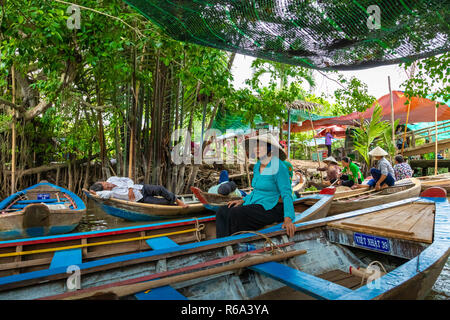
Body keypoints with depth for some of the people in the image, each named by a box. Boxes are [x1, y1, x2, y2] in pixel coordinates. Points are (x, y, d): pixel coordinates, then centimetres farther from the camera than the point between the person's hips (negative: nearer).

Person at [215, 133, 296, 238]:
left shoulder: (279, 167, -13)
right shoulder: (257, 166, 11)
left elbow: (287, 195, -15)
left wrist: (288, 219, -26)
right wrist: (243, 200, 9)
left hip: (268, 208, -8)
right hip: (254, 203, 8)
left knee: (235, 213, -28)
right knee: (222, 211, -10)